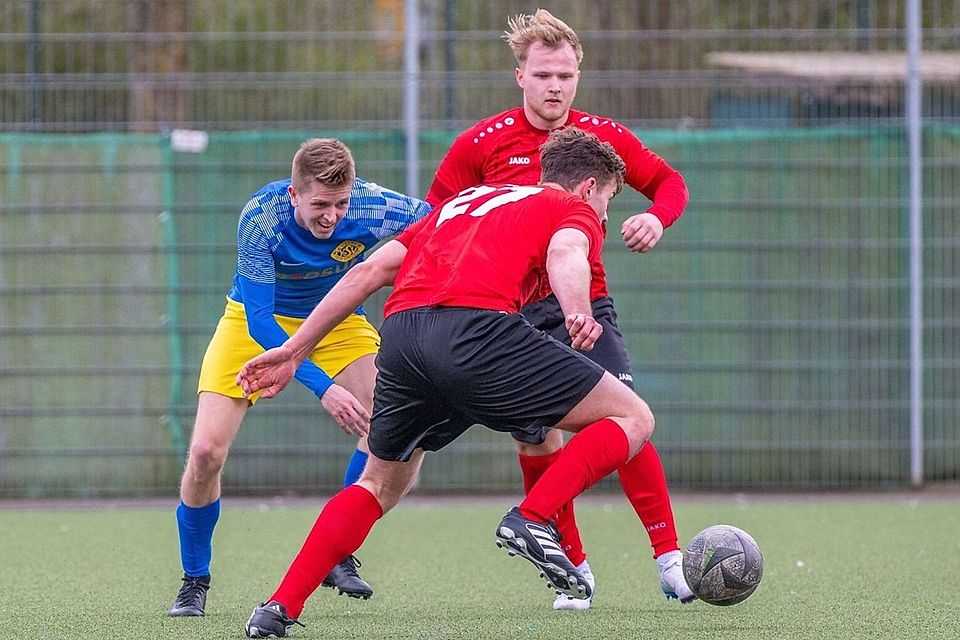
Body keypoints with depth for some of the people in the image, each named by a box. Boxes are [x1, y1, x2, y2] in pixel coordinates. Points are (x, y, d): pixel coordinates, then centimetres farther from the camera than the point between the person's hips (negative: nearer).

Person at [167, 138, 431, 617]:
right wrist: (322, 387, -40)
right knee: (206, 451, -15)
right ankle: (194, 581, 9)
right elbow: (259, 320, -31)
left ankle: (336, 554, -2)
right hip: (256, 321, -2)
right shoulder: (260, 219, -33)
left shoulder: (372, 206, -28)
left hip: (336, 322, 2)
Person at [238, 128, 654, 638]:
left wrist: (293, 351, 29)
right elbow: (564, 254, -5)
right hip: (477, 327, -6)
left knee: (382, 484, 27)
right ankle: (532, 520, -12)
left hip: (399, 333, 6)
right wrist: (577, 312, -26)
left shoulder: (462, 201, 37)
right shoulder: (576, 211, 20)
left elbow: (370, 271, 29)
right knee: (632, 419, 6)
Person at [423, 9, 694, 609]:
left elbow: (670, 182, 12)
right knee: (538, 441, -5)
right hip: (512, 310, 0)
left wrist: (656, 218, -10)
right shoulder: (481, 143, -4)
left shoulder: (604, 135, 0)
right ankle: (575, 567, 10)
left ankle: (670, 559, -11)